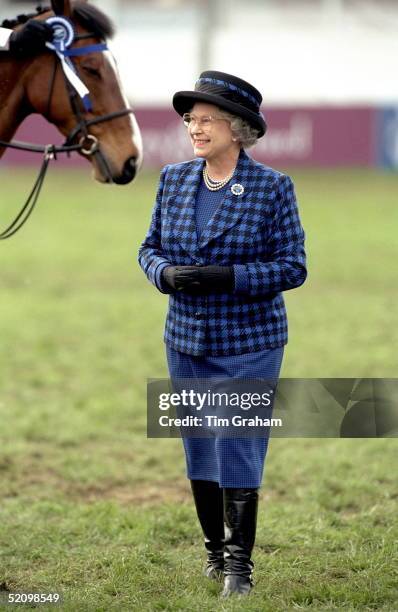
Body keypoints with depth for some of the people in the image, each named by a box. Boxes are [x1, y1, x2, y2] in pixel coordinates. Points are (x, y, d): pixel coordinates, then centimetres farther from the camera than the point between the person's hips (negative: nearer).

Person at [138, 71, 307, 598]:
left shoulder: (272, 187, -8)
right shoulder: (174, 180, 4)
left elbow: (293, 266, -9)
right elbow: (150, 248, 11)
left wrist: (227, 277, -22)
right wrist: (167, 274, -13)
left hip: (249, 342, -4)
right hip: (187, 340, 5)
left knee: (238, 450, -6)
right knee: (198, 450, 11)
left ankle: (239, 563, 3)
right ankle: (216, 549, 27)